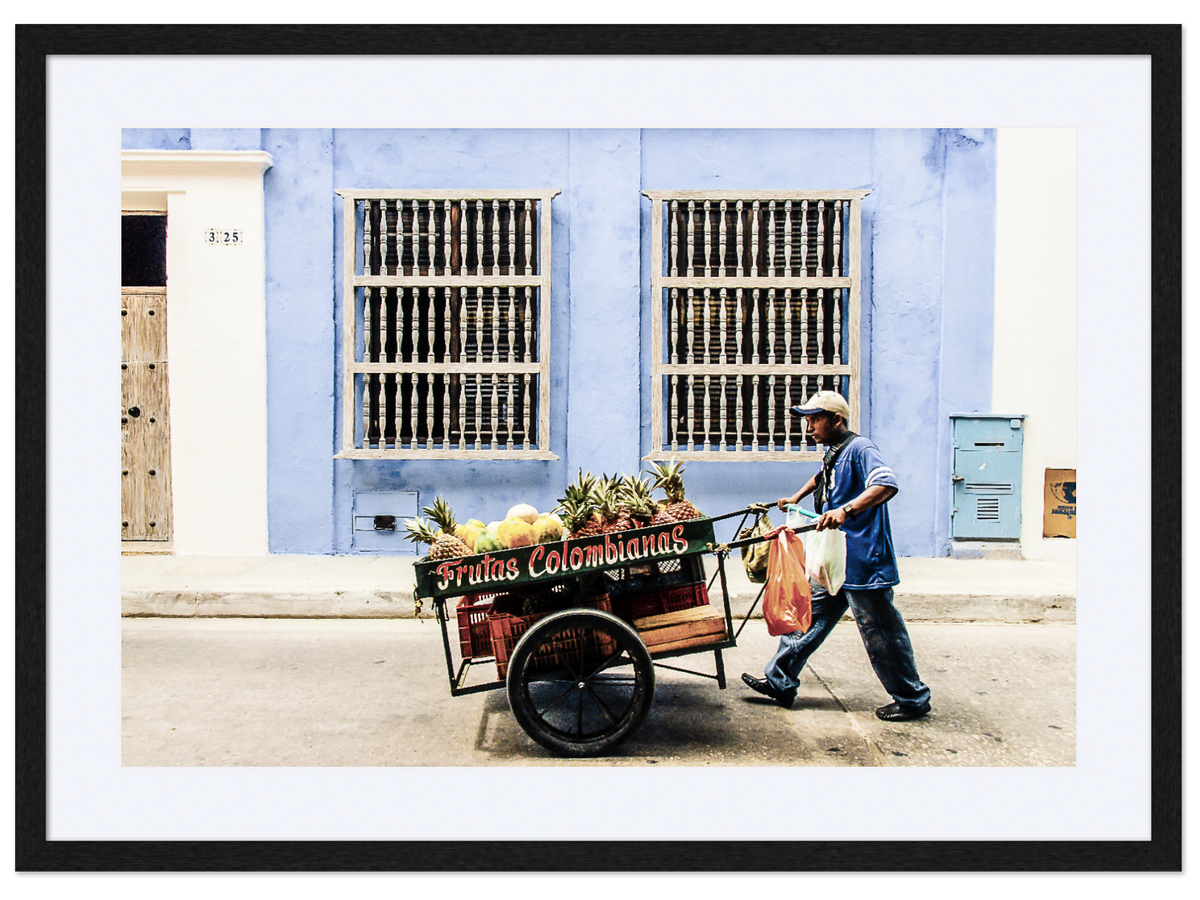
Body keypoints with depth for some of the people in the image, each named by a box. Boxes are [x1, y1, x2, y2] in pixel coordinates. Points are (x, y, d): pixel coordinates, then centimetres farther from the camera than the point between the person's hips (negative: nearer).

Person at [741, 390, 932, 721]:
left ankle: (912, 699, 16)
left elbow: (887, 484, -33)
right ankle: (780, 682, 20)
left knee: (880, 632, 0)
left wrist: (846, 510, -43)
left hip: (863, 561, -9)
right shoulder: (832, 453, 14)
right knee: (810, 617, 12)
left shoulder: (860, 448, -15)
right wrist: (797, 497, 34)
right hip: (834, 560, 9)